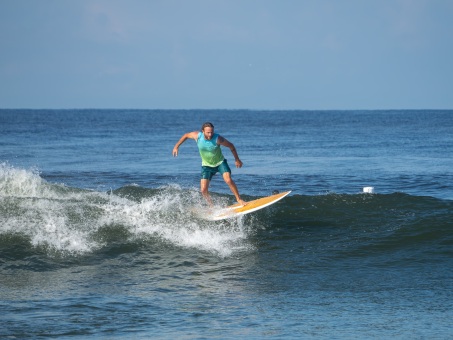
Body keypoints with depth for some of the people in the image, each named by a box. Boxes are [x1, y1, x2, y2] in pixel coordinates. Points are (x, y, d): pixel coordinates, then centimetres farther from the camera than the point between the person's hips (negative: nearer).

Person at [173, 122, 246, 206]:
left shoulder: (217, 139, -28)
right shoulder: (197, 136, -21)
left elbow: (231, 146, -13)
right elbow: (186, 135, 1)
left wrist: (237, 159, -6)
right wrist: (176, 146, 2)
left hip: (220, 162, -2)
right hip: (207, 165, 2)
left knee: (228, 180, -25)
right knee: (204, 190, -8)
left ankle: (239, 200, -10)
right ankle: (211, 205, 16)